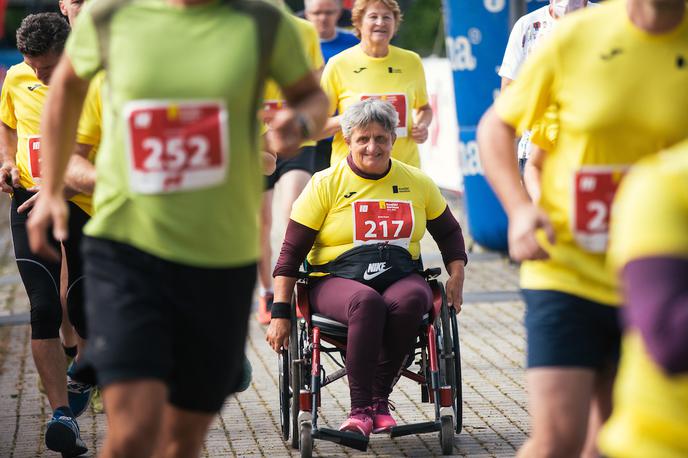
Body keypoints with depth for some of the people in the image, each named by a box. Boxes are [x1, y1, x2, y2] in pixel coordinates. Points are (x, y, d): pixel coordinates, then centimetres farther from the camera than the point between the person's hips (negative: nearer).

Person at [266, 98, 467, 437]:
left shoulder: (417, 183, 12)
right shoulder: (326, 184, 2)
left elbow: (449, 232, 27)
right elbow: (291, 253, 1)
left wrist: (456, 276, 9)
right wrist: (280, 314, -7)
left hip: (400, 278, 3)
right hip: (336, 280, -2)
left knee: (410, 299, -35)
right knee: (367, 302, -38)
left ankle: (379, 399, -22)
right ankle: (359, 408, -32)